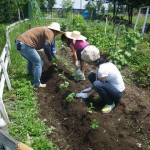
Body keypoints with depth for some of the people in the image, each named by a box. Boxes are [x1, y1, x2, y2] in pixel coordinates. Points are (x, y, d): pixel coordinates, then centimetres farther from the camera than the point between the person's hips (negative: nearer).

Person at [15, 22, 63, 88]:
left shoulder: (45, 30, 26)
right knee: (38, 63, 0)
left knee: (31, 59, 31)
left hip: (19, 42, 10)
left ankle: (31, 74, 50)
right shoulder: (50, 32, -3)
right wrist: (50, 59, 0)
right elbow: (47, 47, -14)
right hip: (25, 45, -10)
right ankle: (37, 83, 7)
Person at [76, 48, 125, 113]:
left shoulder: (102, 69, -31)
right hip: (112, 86, 9)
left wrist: (87, 95, -7)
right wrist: (90, 88, 6)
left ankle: (110, 103, -6)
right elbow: (98, 79, 8)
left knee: (97, 84, -33)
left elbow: (97, 85, -18)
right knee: (91, 76, 0)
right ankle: (107, 96, 10)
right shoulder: (102, 62, -6)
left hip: (117, 92, -8)